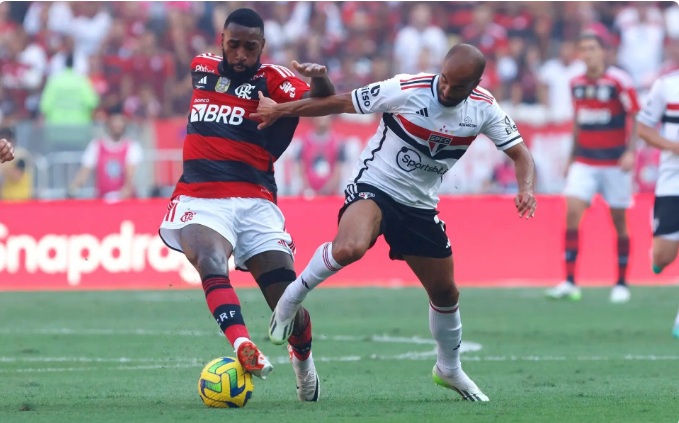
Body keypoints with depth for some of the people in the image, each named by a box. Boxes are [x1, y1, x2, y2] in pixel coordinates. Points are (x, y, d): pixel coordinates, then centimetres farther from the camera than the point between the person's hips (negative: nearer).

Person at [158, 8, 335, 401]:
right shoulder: (202, 67, 13)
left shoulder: (271, 79, 0)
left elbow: (321, 102, -18)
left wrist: (321, 81, -39)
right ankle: (244, 348, -53)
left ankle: (303, 358, 30)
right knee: (210, 260, -33)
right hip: (200, 199, 2)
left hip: (254, 202, -2)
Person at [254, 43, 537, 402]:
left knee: (445, 293, 12)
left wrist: (526, 188, -22)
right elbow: (341, 103, -10)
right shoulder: (406, 90, -20)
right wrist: (279, 110, -4)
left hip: (420, 207, 5)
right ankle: (292, 297, -11)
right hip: (374, 188, -5)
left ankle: (449, 369, 38)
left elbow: (520, 154, 1)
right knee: (349, 248, -37)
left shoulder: (484, 109, -8)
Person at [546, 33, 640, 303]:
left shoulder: (619, 81, -10)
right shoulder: (576, 84, 7)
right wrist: (572, 156, 20)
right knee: (572, 213, -12)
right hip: (584, 162, 4)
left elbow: (635, 118, -10)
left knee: (619, 222, 4)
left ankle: (622, 284, 17)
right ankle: (569, 283, -12)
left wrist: (630, 151, -21)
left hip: (615, 163, -4)